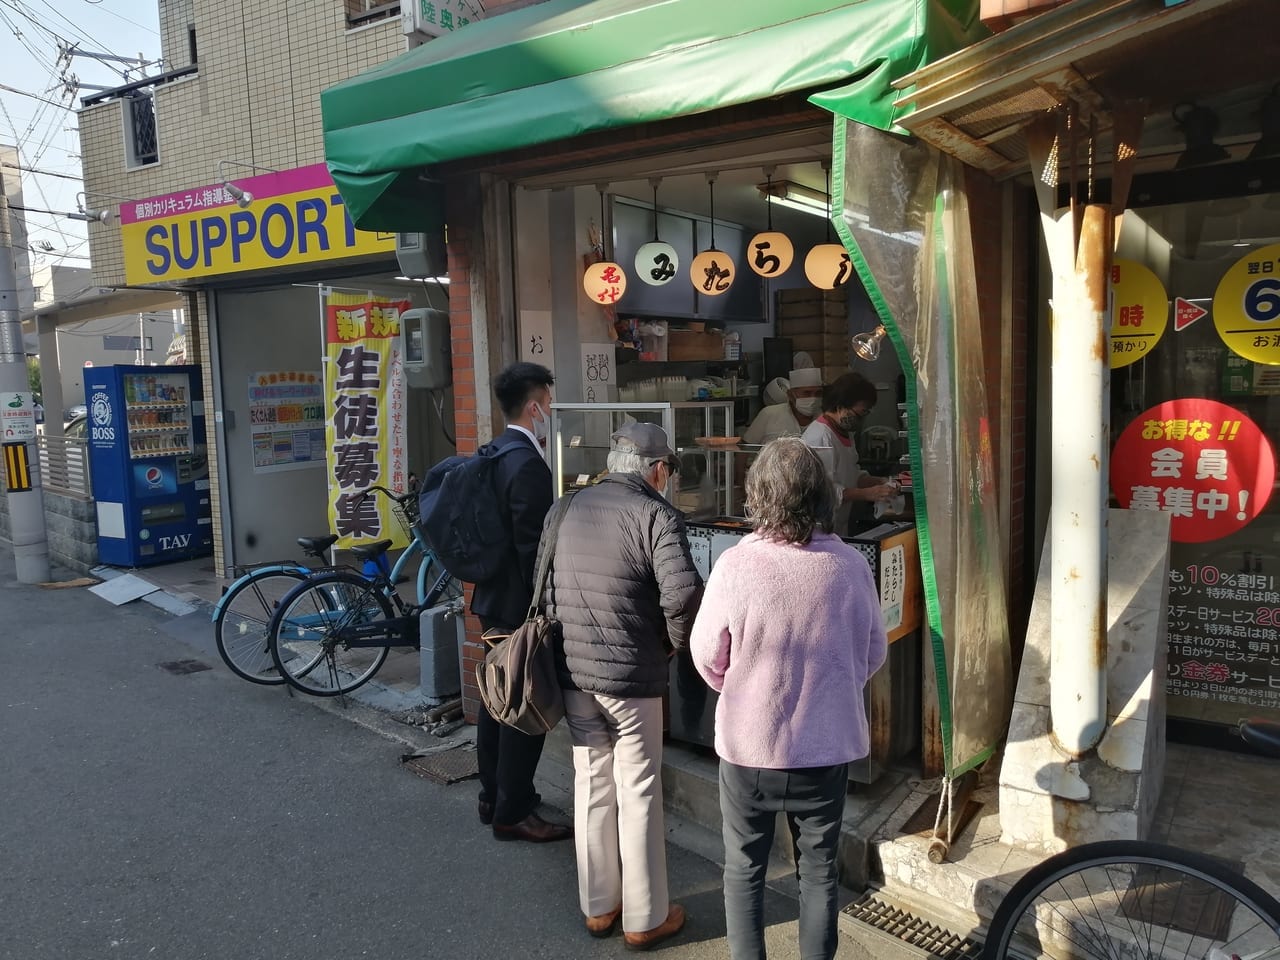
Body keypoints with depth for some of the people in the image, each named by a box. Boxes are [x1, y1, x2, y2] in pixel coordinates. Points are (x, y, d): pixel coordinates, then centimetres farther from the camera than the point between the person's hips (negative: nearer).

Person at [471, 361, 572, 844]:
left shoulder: (492, 453, 8)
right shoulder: (528, 464, -22)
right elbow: (533, 548, -23)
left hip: (495, 597, 10)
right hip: (522, 605, -10)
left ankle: (492, 796, 34)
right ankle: (513, 812, 15)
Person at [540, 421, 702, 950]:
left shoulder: (569, 508, 6)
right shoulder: (656, 513, -13)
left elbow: (547, 588, 12)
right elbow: (683, 594, -24)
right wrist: (674, 642, -6)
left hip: (572, 671, 6)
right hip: (631, 675, -6)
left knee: (591, 785, 17)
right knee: (638, 793, 8)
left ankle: (597, 907, 31)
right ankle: (644, 919, 22)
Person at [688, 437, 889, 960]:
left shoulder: (735, 565, -21)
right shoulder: (851, 566, -14)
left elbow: (707, 655, -8)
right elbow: (874, 652, 1)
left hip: (748, 746, -2)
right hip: (828, 745, 2)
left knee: (744, 869, 18)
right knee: (818, 869, 21)